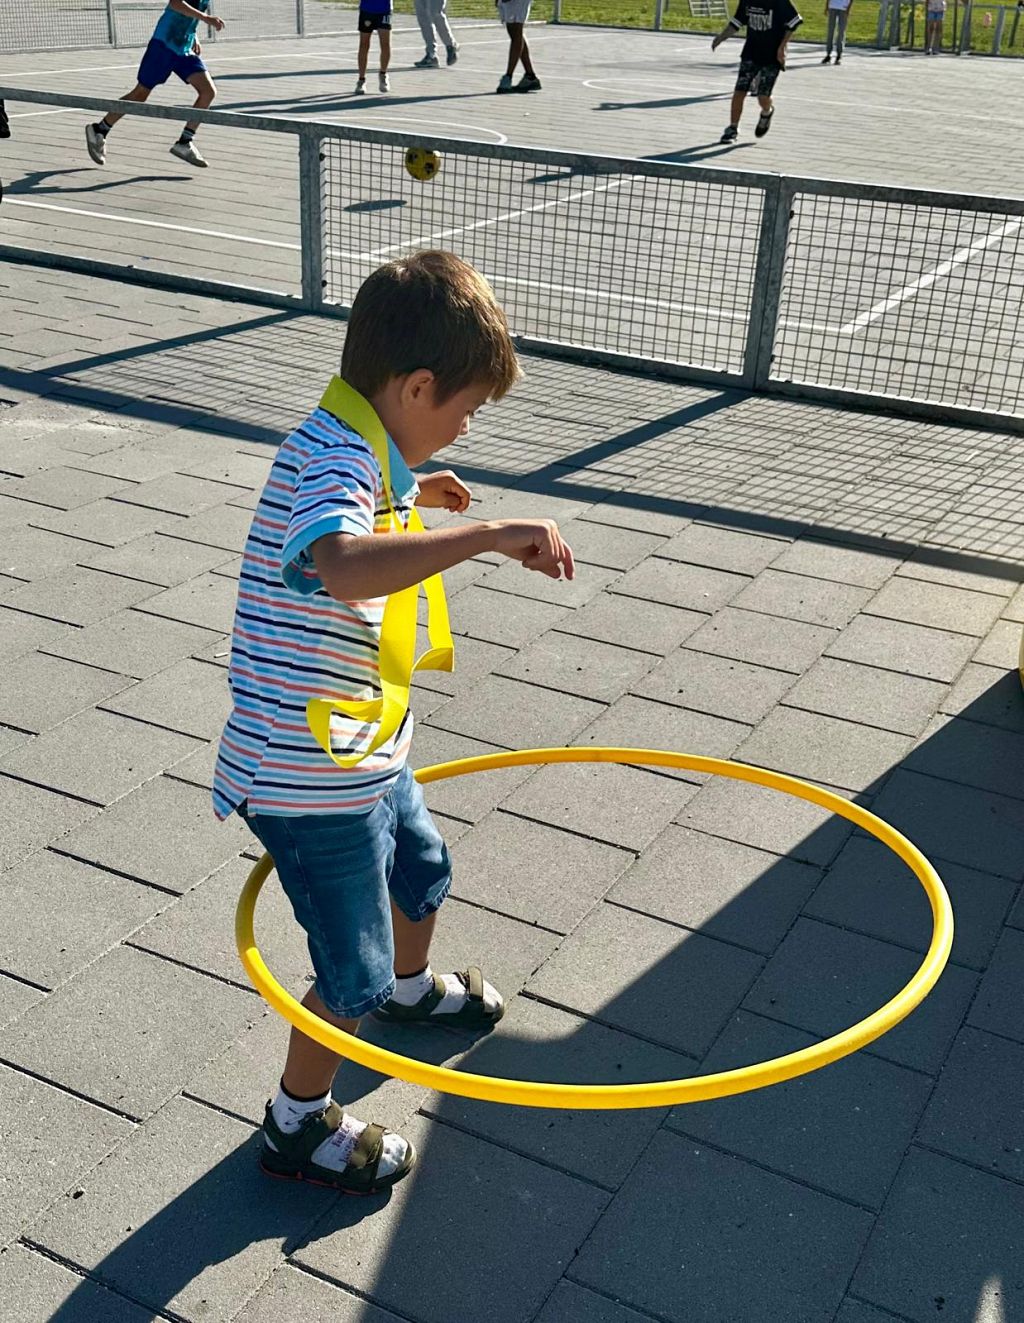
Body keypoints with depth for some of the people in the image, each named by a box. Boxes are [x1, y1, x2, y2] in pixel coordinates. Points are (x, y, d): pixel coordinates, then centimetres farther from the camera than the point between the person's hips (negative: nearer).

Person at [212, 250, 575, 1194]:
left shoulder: (344, 446, 5)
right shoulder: (339, 461, -27)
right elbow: (344, 567, -51)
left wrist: (410, 498, 21)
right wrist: (488, 533, -48)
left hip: (361, 752, 11)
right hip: (312, 776, -11)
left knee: (422, 872, 33)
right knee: (355, 968, 6)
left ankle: (413, 987, 64)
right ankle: (299, 1125, 30)